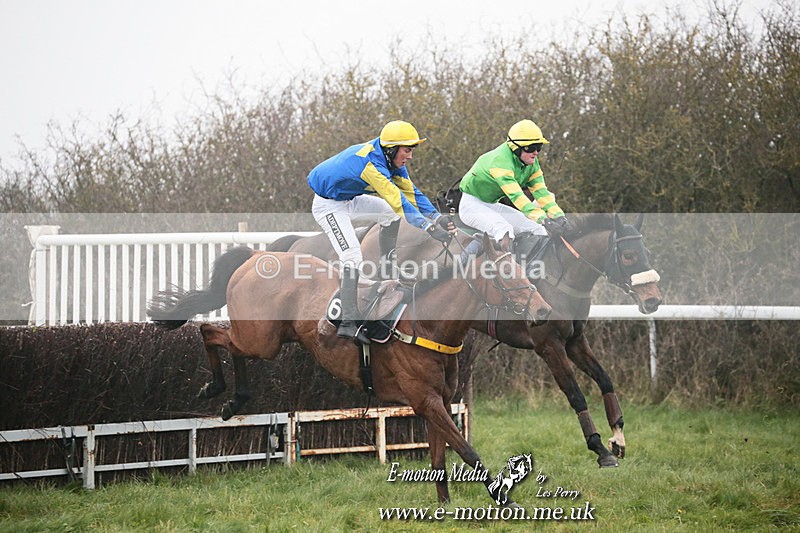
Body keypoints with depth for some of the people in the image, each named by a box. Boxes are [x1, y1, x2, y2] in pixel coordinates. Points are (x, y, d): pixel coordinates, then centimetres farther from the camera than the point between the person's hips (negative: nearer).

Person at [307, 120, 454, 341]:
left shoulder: (389, 159, -4)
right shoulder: (371, 163, -33)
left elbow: (410, 192, -2)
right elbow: (398, 200, -39)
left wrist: (437, 217, -15)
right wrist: (429, 228, -43)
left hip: (350, 200, 10)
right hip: (329, 206, -10)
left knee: (391, 213, 5)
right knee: (352, 258, -20)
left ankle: (386, 273, 9)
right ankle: (348, 323, -20)